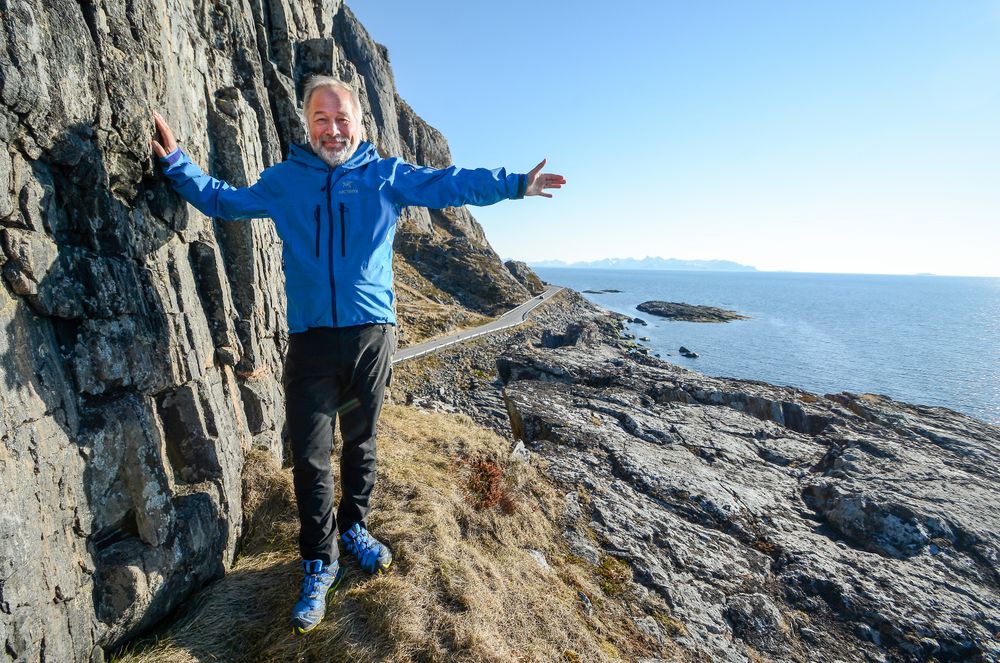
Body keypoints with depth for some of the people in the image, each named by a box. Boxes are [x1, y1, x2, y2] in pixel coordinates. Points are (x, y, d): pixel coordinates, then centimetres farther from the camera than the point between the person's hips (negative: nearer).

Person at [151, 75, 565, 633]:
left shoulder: (387, 175, 7)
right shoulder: (284, 180, 13)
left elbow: (451, 185, 0)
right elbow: (222, 199, 24)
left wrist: (513, 184, -6)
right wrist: (175, 160, 15)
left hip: (372, 331, 0)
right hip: (311, 337, 1)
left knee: (361, 441, 13)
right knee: (310, 456, 2)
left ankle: (355, 527, 36)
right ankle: (320, 564, 21)